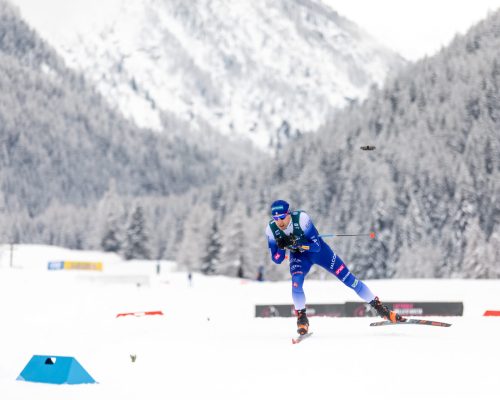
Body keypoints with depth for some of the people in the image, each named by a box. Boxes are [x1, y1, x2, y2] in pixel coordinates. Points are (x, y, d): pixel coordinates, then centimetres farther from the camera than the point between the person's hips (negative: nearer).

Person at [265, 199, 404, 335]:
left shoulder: (301, 218, -32)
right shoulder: (271, 229, -21)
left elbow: (316, 246, -27)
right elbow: (277, 259, -14)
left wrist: (297, 243, -41)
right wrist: (282, 247, -34)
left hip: (317, 249, -2)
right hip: (298, 256, 2)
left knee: (347, 277, -3)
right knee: (296, 282, -27)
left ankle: (379, 306, 7)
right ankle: (302, 318, -7)